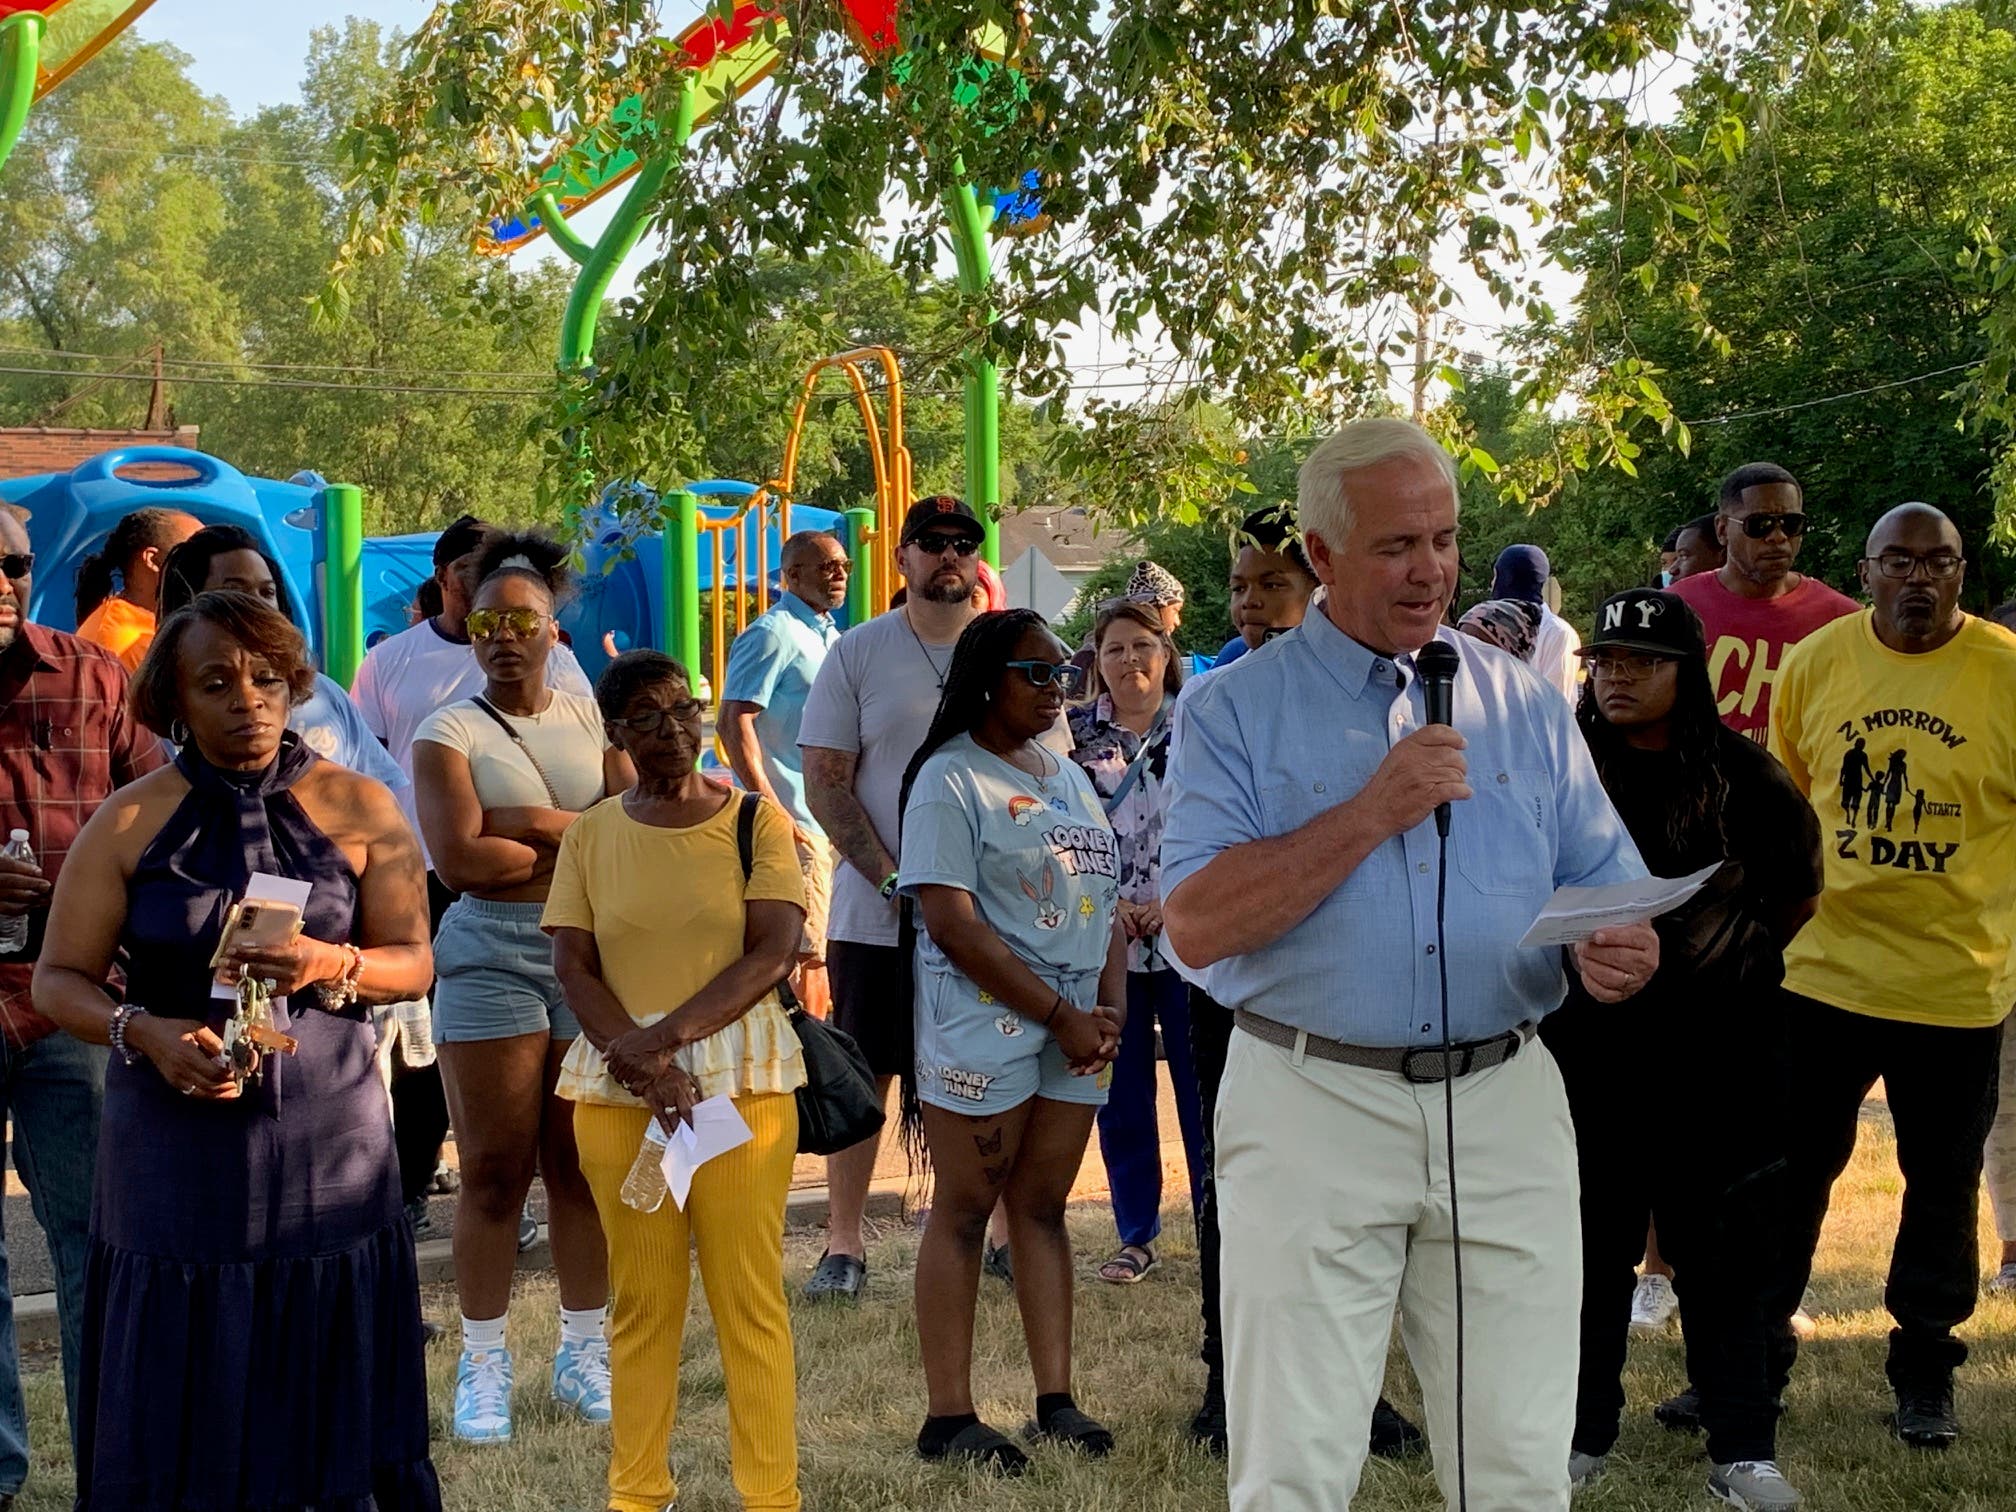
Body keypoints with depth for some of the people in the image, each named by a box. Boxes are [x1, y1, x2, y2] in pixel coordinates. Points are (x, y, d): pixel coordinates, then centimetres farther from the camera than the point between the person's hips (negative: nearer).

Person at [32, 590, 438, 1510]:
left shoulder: (358, 810, 3)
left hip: (327, 1140, 1)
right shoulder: (130, 822, 1)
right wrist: (144, 1032, -17)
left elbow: (412, 963, 2)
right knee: (184, 1412, 2)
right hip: (177, 1147, 0)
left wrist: (329, 966, -18)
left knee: (325, 1398, 4)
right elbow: (59, 980, 1)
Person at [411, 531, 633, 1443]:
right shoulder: (448, 734, 0)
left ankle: (583, 1353, 19)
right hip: (491, 957, -3)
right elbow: (461, 859, -13)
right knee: (494, 1173, -1)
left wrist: (534, 821, -11)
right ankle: (483, 1368, 9)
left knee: (584, 1167, 6)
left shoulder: (593, 722, 11)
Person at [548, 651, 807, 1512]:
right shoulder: (591, 834, 7)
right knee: (641, 1300, 6)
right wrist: (643, 1067, -12)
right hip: (618, 1087, 2)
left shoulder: (756, 820, 1)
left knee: (749, 1296, -2)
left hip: (742, 1079, -2)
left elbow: (774, 951, -7)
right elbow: (573, 967, 1)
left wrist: (668, 1034, -17)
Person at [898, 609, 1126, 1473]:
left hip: (1074, 1029, 6)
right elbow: (951, 920, -14)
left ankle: (1055, 1402, 11)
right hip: (983, 1023, -6)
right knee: (965, 1210, -1)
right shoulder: (951, 779, -6)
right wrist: (1059, 1014, -14)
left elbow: (1108, 903, 16)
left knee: (1043, 1206, 8)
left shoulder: (1070, 777, 16)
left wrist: (1110, 1007, -2)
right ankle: (948, 1418, 3)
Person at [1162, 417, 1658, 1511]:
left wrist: (1621, 953, -11)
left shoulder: (1524, 708, 12)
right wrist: (1372, 815, -16)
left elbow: (1611, 887, 13)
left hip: (1506, 1106, 3)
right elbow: (1195, 925, -10)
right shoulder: (1233, 711, 1)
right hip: (1312, 1112, -3)